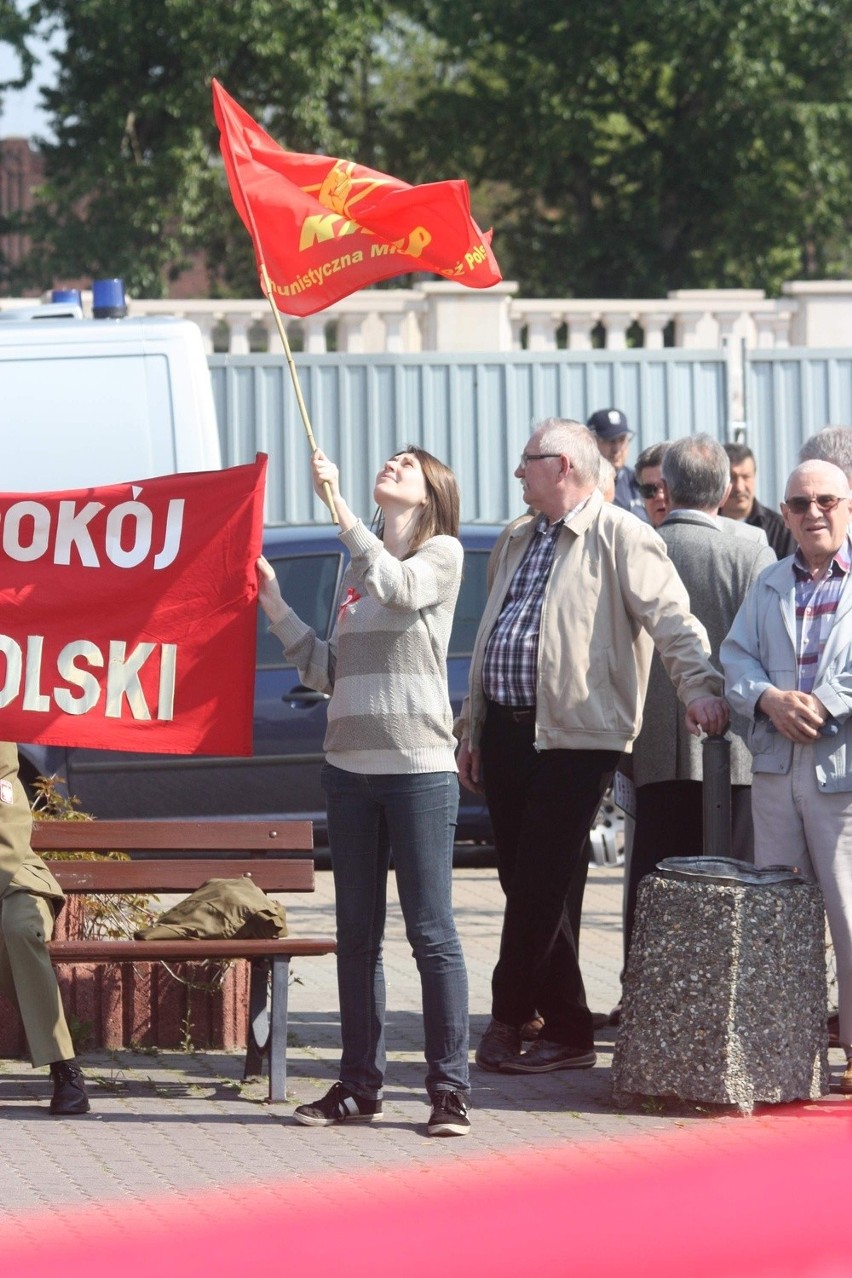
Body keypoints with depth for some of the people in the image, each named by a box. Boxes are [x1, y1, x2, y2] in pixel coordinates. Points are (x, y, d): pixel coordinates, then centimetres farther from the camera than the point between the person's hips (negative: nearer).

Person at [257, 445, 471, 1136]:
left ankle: (450, 1087, -3)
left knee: (432, 932, -6)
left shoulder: (443, 553, 0)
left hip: (419, 767, -6)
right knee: (356, 935, 8)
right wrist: (275, 606, 7)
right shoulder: (357, 567, 18)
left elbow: (396, 587, -22)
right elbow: (329, 671, 16)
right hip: (350, 767, 6)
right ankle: (360, 1084, 14)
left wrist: (338, 503, -22)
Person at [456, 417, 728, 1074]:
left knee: (539, 888, -6)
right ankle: (567, 1031, 13)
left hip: (573, 738, -8)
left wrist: (699, 685, -29)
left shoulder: (620, 537, -5)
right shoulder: (521, 541, 19)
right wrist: (472, 730, 21)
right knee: (523, 885, 7)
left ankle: (508, 1021, 3)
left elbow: (672, 617, -15)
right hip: (506, 731, 8)